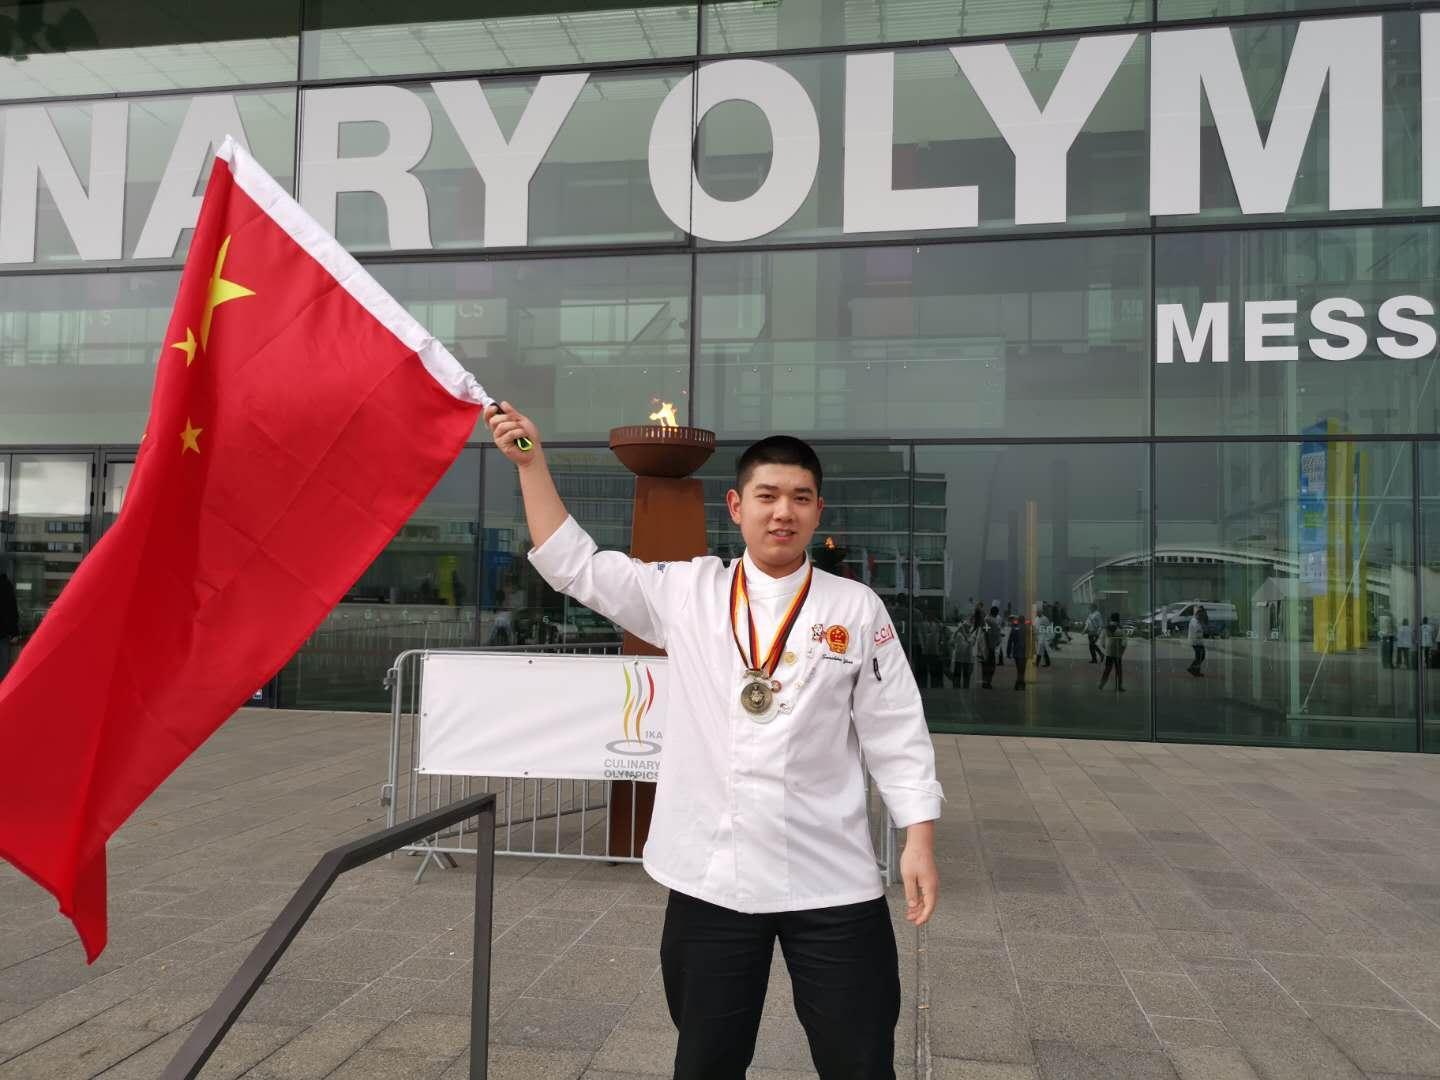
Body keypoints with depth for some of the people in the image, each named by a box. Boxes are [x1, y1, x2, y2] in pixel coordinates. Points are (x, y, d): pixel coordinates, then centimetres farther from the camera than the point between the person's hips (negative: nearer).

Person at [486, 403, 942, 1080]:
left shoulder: (858, 610, 0)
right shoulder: (686, 592, 2)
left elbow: (896, 734, 3)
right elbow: (574, 566, 5)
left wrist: (919, 840, -3)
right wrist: (531, 461, 1)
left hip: (833, 883, -1)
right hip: (711, 878, 1)